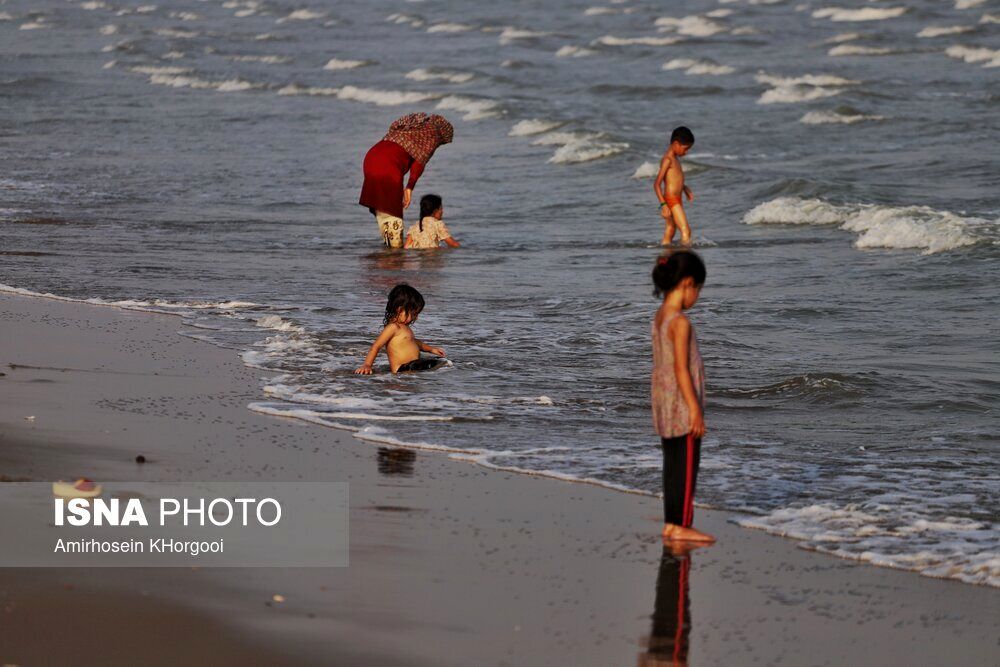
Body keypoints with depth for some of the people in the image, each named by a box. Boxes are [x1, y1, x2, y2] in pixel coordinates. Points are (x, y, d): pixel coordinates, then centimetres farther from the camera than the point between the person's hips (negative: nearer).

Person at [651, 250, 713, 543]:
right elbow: (681, 369, -21)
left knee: (673, 465, 13)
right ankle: (681, 526, 2)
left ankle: (671, 524, 17)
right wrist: (695, 410, -18)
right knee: (687, 466, -1)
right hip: (682, 403, -9)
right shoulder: (680, 322, -19)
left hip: (664, 401, 9)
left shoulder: (660, 316, 8)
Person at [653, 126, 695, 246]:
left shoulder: (675, 158, 15)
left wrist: (685, 188, 22)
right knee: (685, 230, -14)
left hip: (676, 200, 10)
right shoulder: (668, 160, -15)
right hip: (671, 200, -10)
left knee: (668, 236, 8)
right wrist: (663, 204, -25)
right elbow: (657, 184, -19)